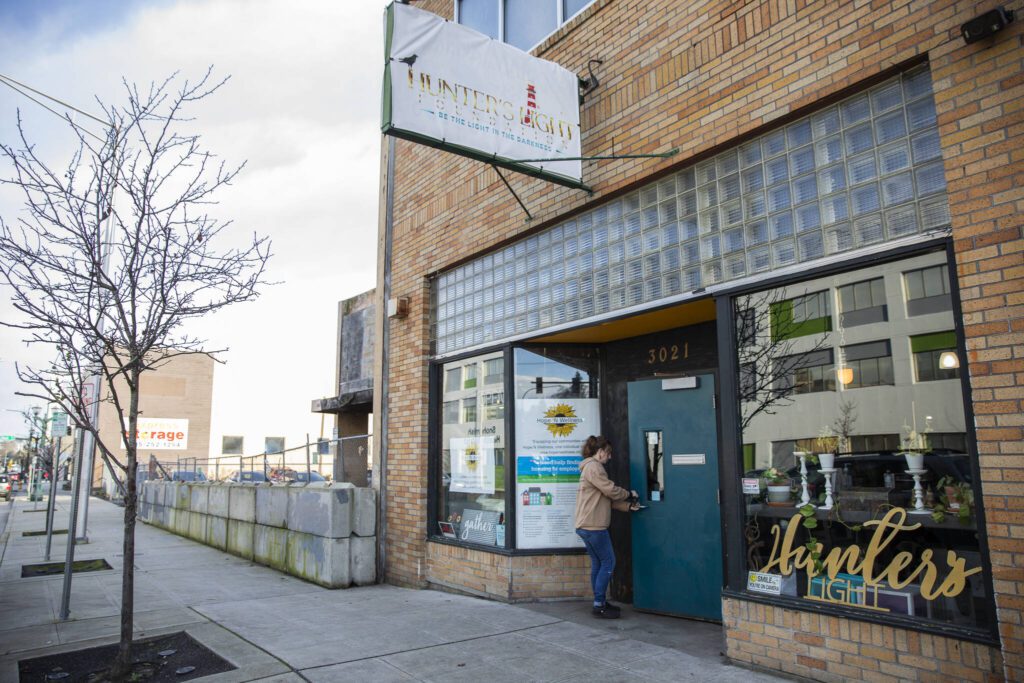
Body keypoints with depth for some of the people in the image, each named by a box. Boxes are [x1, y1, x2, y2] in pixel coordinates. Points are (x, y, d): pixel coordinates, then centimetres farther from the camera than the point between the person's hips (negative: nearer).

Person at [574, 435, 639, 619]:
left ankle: (600, 603, 21)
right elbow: (611, 490, -14)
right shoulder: (593, 467, -12)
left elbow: (606, 498, 19)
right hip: (593, 526, -10)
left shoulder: (593, 467, 21)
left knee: (598, 564, 14)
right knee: (608, 562, -4)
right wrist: (629, 495, 3)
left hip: (588, 526, 10)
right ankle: (599, 606, -1)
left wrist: (627, 506, 10)